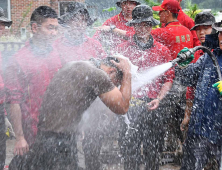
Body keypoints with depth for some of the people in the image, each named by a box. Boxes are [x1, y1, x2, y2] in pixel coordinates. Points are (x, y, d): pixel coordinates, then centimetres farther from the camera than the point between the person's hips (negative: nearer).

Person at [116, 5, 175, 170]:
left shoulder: (163, 50, 8)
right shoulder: (123, 48, 6)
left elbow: (169, 79, 7)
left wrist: (158, 99, -7)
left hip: (154, 107, 1)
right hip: (129, 105, -1)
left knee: (153, 149, 8)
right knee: (129, 148, 1)